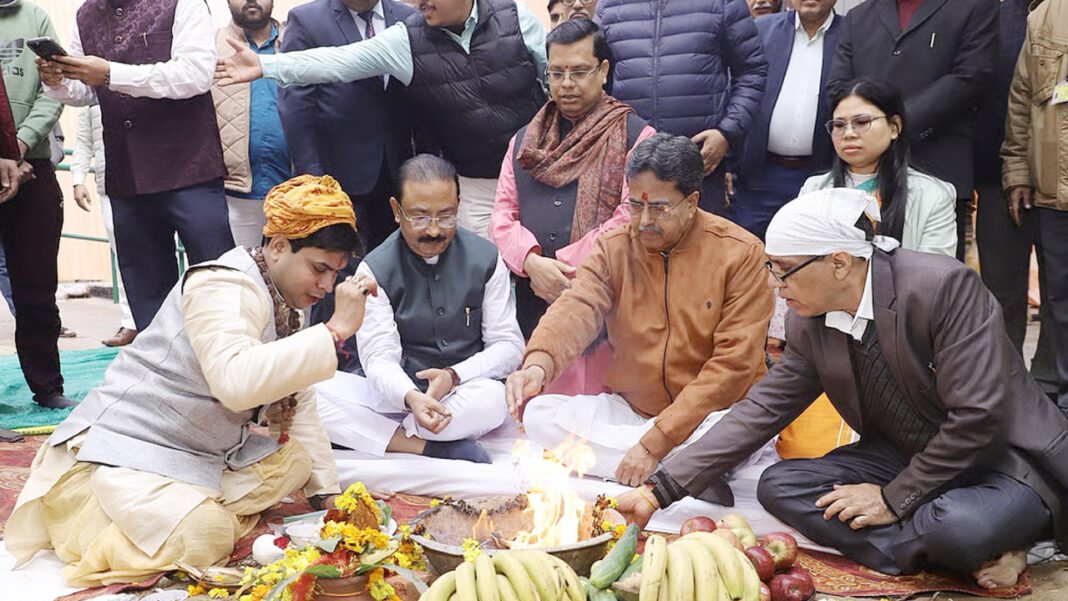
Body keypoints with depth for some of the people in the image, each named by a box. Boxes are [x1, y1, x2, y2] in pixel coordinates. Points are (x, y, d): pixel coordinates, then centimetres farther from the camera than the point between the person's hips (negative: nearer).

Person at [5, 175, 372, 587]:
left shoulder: (283, 303, 7)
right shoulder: (226, 288, -22)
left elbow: (296, 404, 8)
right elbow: (237, 382, -41)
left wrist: (327, 491, 2)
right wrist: (334, 331, -38)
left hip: (198, 456, 9)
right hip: (121, 451, -9)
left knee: (294, 462, 0)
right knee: (204, 538, -29)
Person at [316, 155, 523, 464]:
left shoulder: (486, 260, 1)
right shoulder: (375, 270, -2)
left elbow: (510, 345, 1)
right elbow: (379, 357, -12)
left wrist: (454, 376, -18)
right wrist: (410, 397, -35)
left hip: (464, 396, 0)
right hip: (396, 394, 0)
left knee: (493, 398, -36)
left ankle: (387, 435, -20)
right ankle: (428, 447, -27)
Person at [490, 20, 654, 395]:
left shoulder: (635, 136, 3)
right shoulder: (524, 140, 21)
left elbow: (631, 218, -10)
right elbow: (502, 214, 11)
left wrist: (560, 266, -11)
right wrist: (532, 262, -11)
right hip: (533, 305, 4)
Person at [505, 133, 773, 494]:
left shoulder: (741, 254, -11)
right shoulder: (613, 248, 0)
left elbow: (734, 363, -16)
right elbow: (577, 308, -18)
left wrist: (654, 443, -21)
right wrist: (538, 363, -42)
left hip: (708, 416, -4)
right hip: (627, 409, 5)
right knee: (537, 414, -17)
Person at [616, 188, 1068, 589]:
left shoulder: (945, 286, -25)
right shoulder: (810, 324, -5)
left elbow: (978, 417, -25)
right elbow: (761, 410, -4)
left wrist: (895, 499, -19)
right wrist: (658, 491, -10)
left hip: (1004, 459, -7)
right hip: (906, 459, 7)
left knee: (959, 527, -39)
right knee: (780, 486, -12)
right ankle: (976, 557, -15)